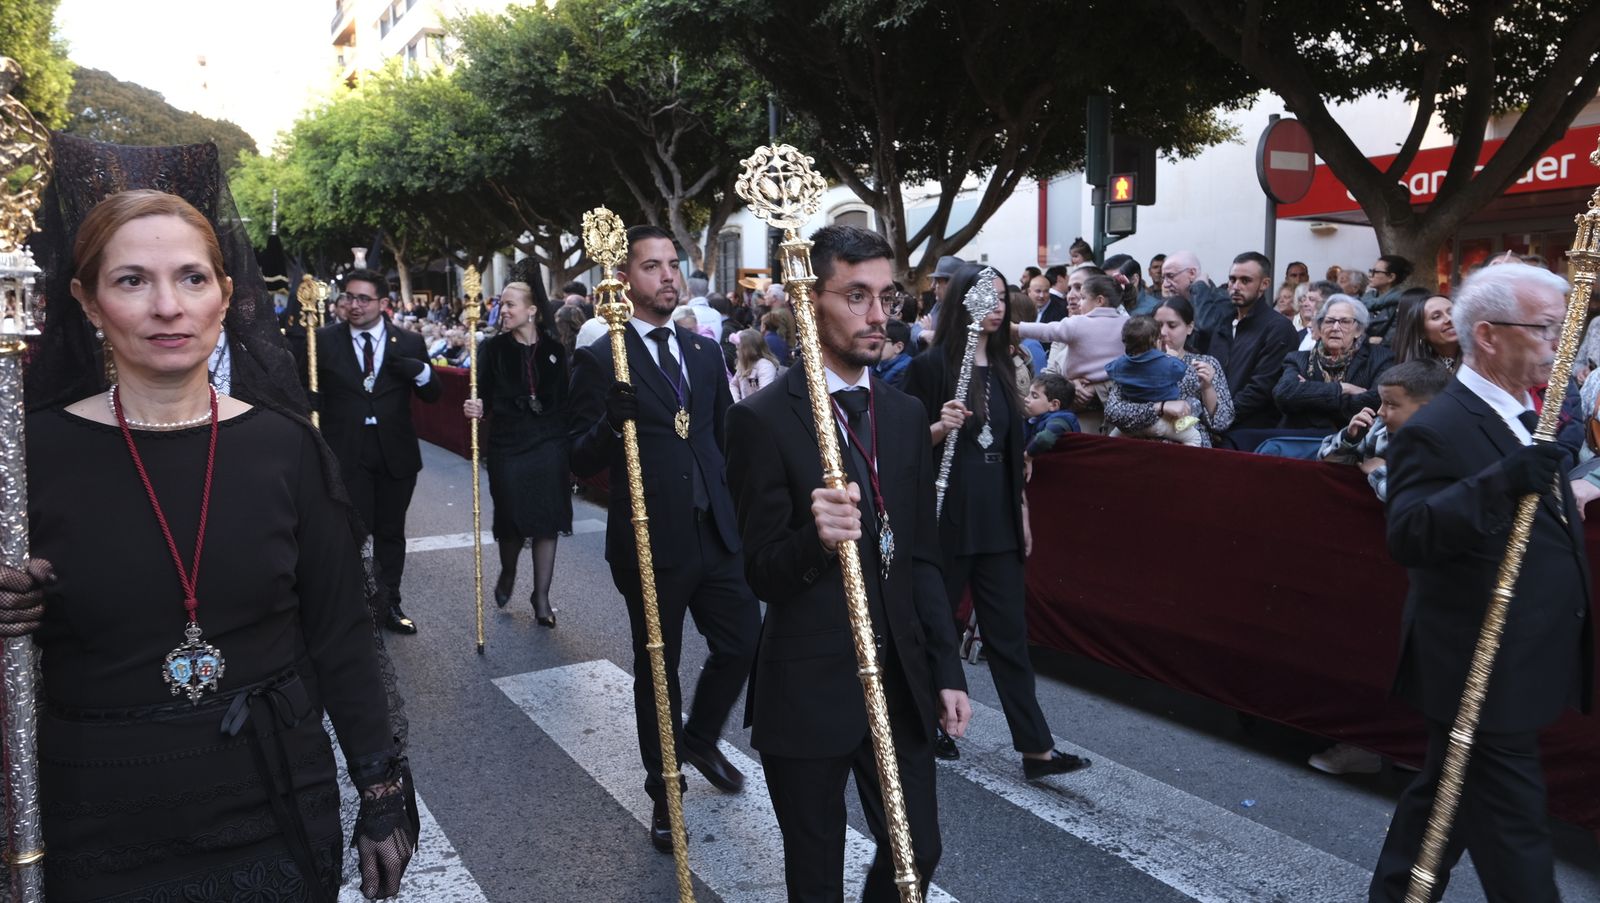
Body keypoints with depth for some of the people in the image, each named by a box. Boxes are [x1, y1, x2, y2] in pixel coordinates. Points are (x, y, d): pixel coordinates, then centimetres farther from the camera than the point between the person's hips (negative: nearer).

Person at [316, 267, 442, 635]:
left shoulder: (409, 342, 2)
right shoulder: (324, 339, -2)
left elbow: (433, 395, 5)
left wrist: (420, 371, -14)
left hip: (395, 452, 2)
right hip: (346, 453, -2)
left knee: (391, 532, 14)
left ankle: (390, 605, 27)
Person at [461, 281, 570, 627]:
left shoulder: (555, 350, 2)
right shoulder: (494, 349, 0)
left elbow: (566, 401, 5)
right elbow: (483, 397, -4)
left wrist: (570, 447, 3)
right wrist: (476, 408, -27)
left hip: (549, 446, 1)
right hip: (507, 448, -1)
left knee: (547, 521, 2)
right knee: (511, 520, 4)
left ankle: (541, 597, 14)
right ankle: (508, 572, 36)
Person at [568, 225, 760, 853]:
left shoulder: (705, 352, 9)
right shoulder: (599, 361, -8)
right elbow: (582, 463, -10)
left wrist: (742, 512, 10)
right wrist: (611, 423, -30)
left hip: (717, 535, 5)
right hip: (651, 541, -4)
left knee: (742, 644, 9)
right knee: (658, 671, 10)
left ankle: (700, 740, 39)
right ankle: (664, 791, 31)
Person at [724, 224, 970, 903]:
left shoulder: (907, 415, 6)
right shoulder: (764, 420, -12)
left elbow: (922, 559, 11)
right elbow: (761, 573, -13)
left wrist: (947, 670, 9)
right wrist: (813, 540, -34)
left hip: (901, 683, 5)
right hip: (809, 689, -5)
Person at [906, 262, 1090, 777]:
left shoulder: (1001, 367, 11)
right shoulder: (932, 366, -6)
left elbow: (1012, 448, 16)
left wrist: (1022, 511, 15)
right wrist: (940, 427, -26)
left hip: (997, 519, 5)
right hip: (947, 518, -5)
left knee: (1009, 635, 5)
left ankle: (1035, 748, 6)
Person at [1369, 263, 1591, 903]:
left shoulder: (1533, 416, 12)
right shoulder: (1437, 431, -19)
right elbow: (1407, 536, -33)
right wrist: (1502, 483, -40)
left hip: (1518, 667, 9)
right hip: (1481, 674, -9)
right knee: (1513, 833, 1)